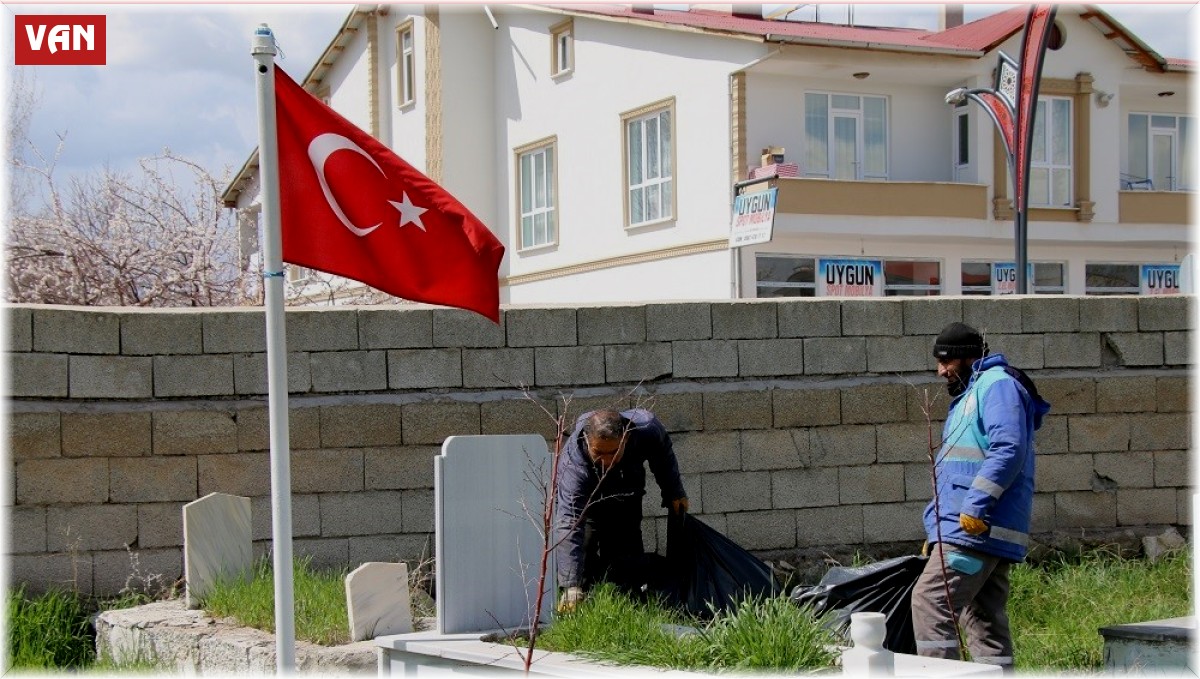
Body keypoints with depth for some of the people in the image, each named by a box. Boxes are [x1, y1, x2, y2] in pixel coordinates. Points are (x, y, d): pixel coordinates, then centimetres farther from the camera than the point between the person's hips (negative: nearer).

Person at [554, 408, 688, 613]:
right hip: (584, 503, -3)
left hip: (625, 501, 3)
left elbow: (663, 454, -7)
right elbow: (568, 524, -52)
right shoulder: (573, 463, -46)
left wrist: (674, 493, 5)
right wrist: (571, 587, -58)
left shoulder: (646, 428, -35)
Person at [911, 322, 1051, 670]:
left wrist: (976, 505, -26)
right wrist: (938, 528, 25)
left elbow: (1008, 449, -20)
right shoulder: (969, 395, 26)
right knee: (985, 618, 9)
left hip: (976, 528, -11)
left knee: (930, 601, -15)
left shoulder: (997, 384, -6)